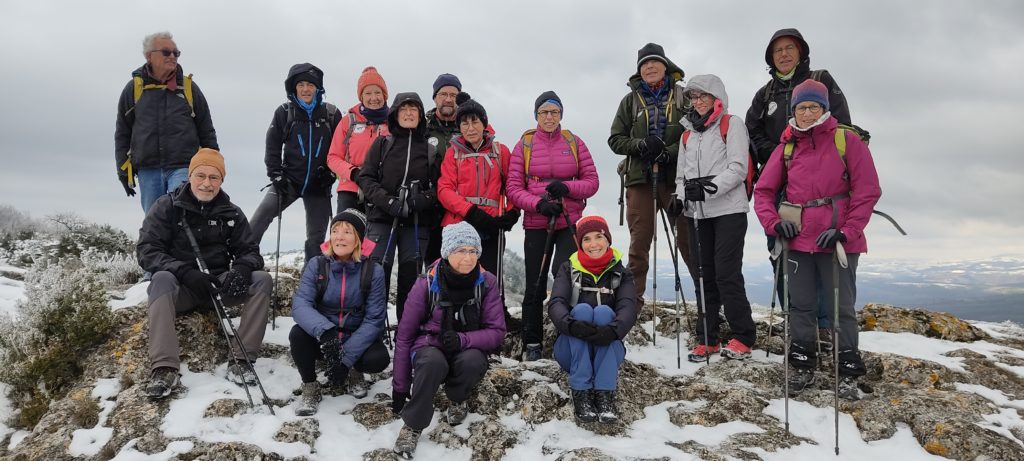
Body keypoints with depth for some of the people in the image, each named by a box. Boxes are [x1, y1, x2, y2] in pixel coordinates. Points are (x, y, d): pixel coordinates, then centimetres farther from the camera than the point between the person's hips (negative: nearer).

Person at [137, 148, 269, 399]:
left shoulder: (231, 213, 5)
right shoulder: (167, 206, -2)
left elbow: (249, 251, 4)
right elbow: (146, 250, -10)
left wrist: (241, 269, -23)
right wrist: (185, 271, -28)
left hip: (219, 285, 2)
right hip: (181, 286, -2)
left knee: (262, 280, -21)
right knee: (162, 279, -35)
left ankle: (241, 358, -26)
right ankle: (164, 368, -40)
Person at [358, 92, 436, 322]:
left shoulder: (431, 146, 9)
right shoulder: (382, 143, 9)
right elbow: (366, 177, 3)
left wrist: (424, 199, -13)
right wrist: (389, 201, -11)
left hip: (417, 222, 1)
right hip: (382, 219, 0)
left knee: (411, 277, 3)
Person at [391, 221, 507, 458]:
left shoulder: (487, 282, -11)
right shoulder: (426, 284, -15)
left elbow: (496, 332, -10)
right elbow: (404, 335, -7)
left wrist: (462, 339, -30)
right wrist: (400, 386, -4)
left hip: (468, 351, 2)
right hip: (430, 348, -1)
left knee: (472, 361, -34)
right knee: (433, 362, -36)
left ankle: (457, 400, 0)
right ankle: (412, 426, -16)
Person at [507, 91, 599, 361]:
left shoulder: (574, 143, 7)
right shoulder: (524, 145, 5)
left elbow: (592, 182, 5)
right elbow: (514, 188, 0)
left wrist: (567, 188, -14)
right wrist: (538, 204, -17)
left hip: (570, 223, 0)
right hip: (536, 224, 0)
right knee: (535, 286, 4)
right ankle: (532, 344, 17)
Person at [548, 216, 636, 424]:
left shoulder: (621, 274, 5)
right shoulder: (568, 269, 5)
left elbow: (628, 309, -15)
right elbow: (555, 304, -13)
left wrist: (612, 330, -37)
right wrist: (571, 324, -36)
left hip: (607, 350, 0)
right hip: (572, 350, 0)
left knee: (603, 311, -27)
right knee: (582, 309, -26)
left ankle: (605, 394, -35)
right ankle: (581, 393, -34)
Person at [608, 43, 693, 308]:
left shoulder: (682, 97, 9)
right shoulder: (631, 101, 13)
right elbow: (615, 139, 9)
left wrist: (671, 152, -14)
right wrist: (641, 145, -10)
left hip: (677, 177, -1)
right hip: (640, 179, 2)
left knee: (687, 238, -3)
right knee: (639, 241, 3)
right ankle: (634, 299, 8)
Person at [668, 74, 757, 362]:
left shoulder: (732, 124, 2)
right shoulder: (688, 131, 20)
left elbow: (738, 168, -9)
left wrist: (709, 187, -22)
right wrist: (679, 196, 2)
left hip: (728, 209, -6)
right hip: (696, 212, 6)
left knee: (727, 274, -9)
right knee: (702, 274, 5)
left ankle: (743, 338, 4)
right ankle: (707, 339, 12)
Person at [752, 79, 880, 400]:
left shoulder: (847, 141, -3)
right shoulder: (787, 148, 7)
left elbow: (868, 190, -6)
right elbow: (763, 191, 10)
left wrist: (846, 231, -14)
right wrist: (774, 223, -6)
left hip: (838, 240, -3)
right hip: (798, 241, 3)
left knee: (842, 307, 3)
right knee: (800, 306, 11)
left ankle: (848, 373, 16)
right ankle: (803, 367, 25)